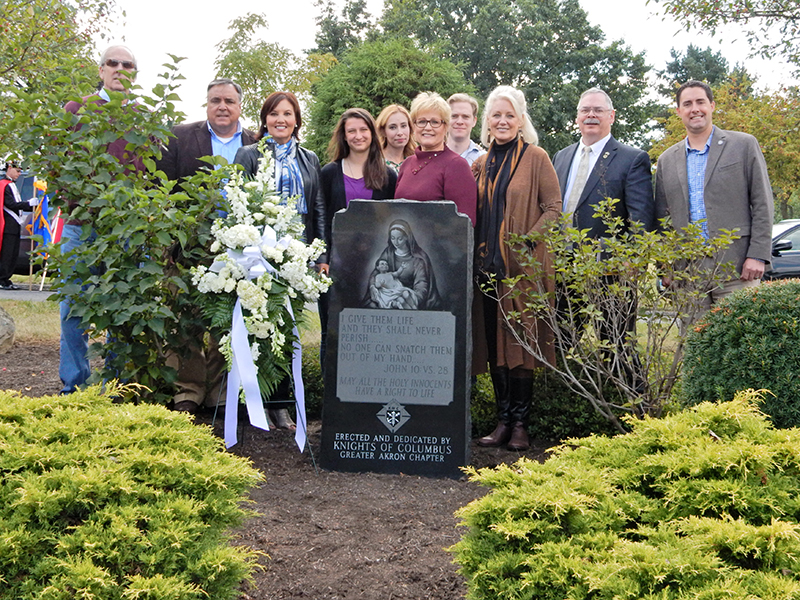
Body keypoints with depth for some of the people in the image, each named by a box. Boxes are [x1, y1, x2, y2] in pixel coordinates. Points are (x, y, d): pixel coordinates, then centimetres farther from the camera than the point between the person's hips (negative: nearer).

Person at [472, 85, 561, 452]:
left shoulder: (535, 158, 0)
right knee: (493, 343, 5)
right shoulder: (481, 164, 15)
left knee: (520, 341, -4)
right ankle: (503, 421, 12)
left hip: (523, 266, -5)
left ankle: (520, 423, 4)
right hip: (488, 266, 5)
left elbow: (554, 207, -3)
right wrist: (478, 252, 5)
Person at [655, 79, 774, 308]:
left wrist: (758, 256, -8)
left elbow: (762, 204, 1)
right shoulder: (667, 160, 14)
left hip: (736, 269, -3)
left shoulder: (744, 145, 5)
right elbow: (661, 218, 17)